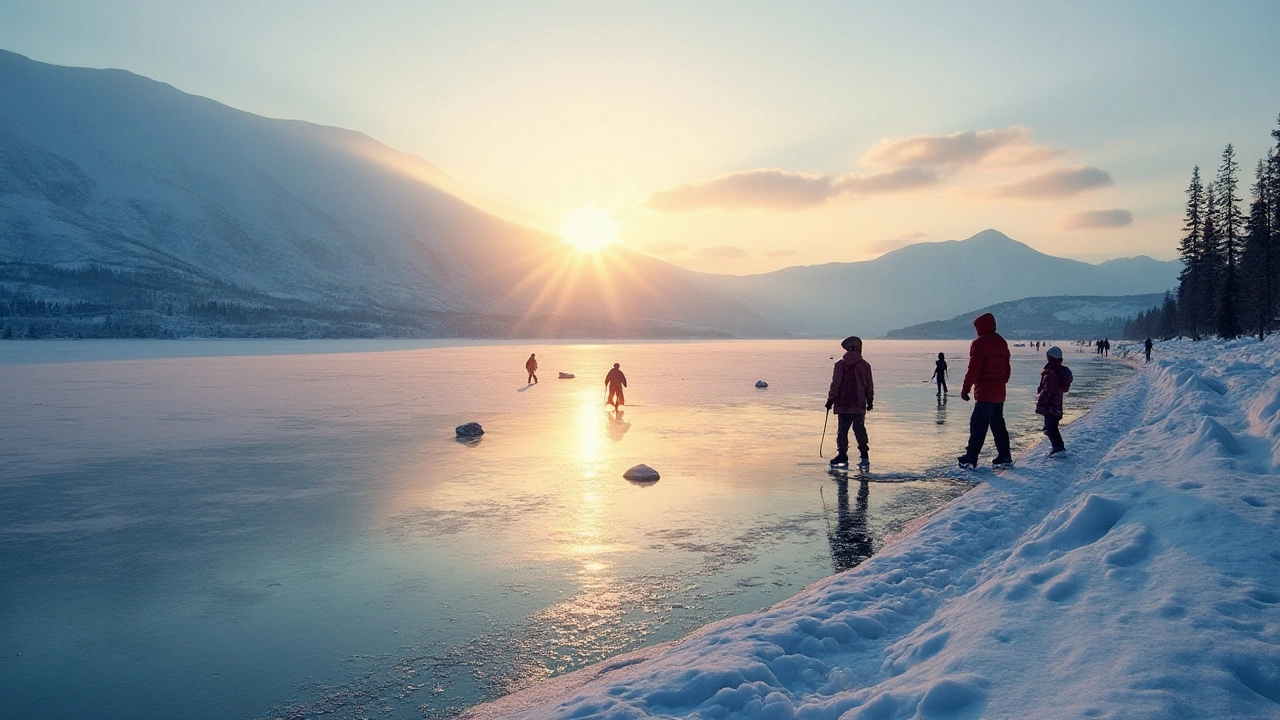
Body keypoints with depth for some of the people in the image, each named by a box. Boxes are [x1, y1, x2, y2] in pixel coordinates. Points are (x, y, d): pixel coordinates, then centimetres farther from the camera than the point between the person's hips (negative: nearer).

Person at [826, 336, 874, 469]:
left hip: (843, 403, -1)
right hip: (859, 404, 1)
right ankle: (863, 455, 3)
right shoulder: (865, 365, 2)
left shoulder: (840, 364, -3)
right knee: (859, 428, 7)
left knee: (842, 429, 5)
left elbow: (835, 383, -3)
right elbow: (869, 386, 7)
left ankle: (842, 454, 5)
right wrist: (870, 400, 17)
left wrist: (831, 399, 3)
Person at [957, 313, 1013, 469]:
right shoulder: (1002, 343, 14)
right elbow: (1007, 368, 19)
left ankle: (971, 457, -4)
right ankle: (1004, 456, 16)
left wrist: (965, 389, -9)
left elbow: (973, 369, -15)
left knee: (978, 424, -5)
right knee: (998, 423, 15)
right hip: (999, 392, 8)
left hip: (984, 393, -8)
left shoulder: (979, 344, -12)